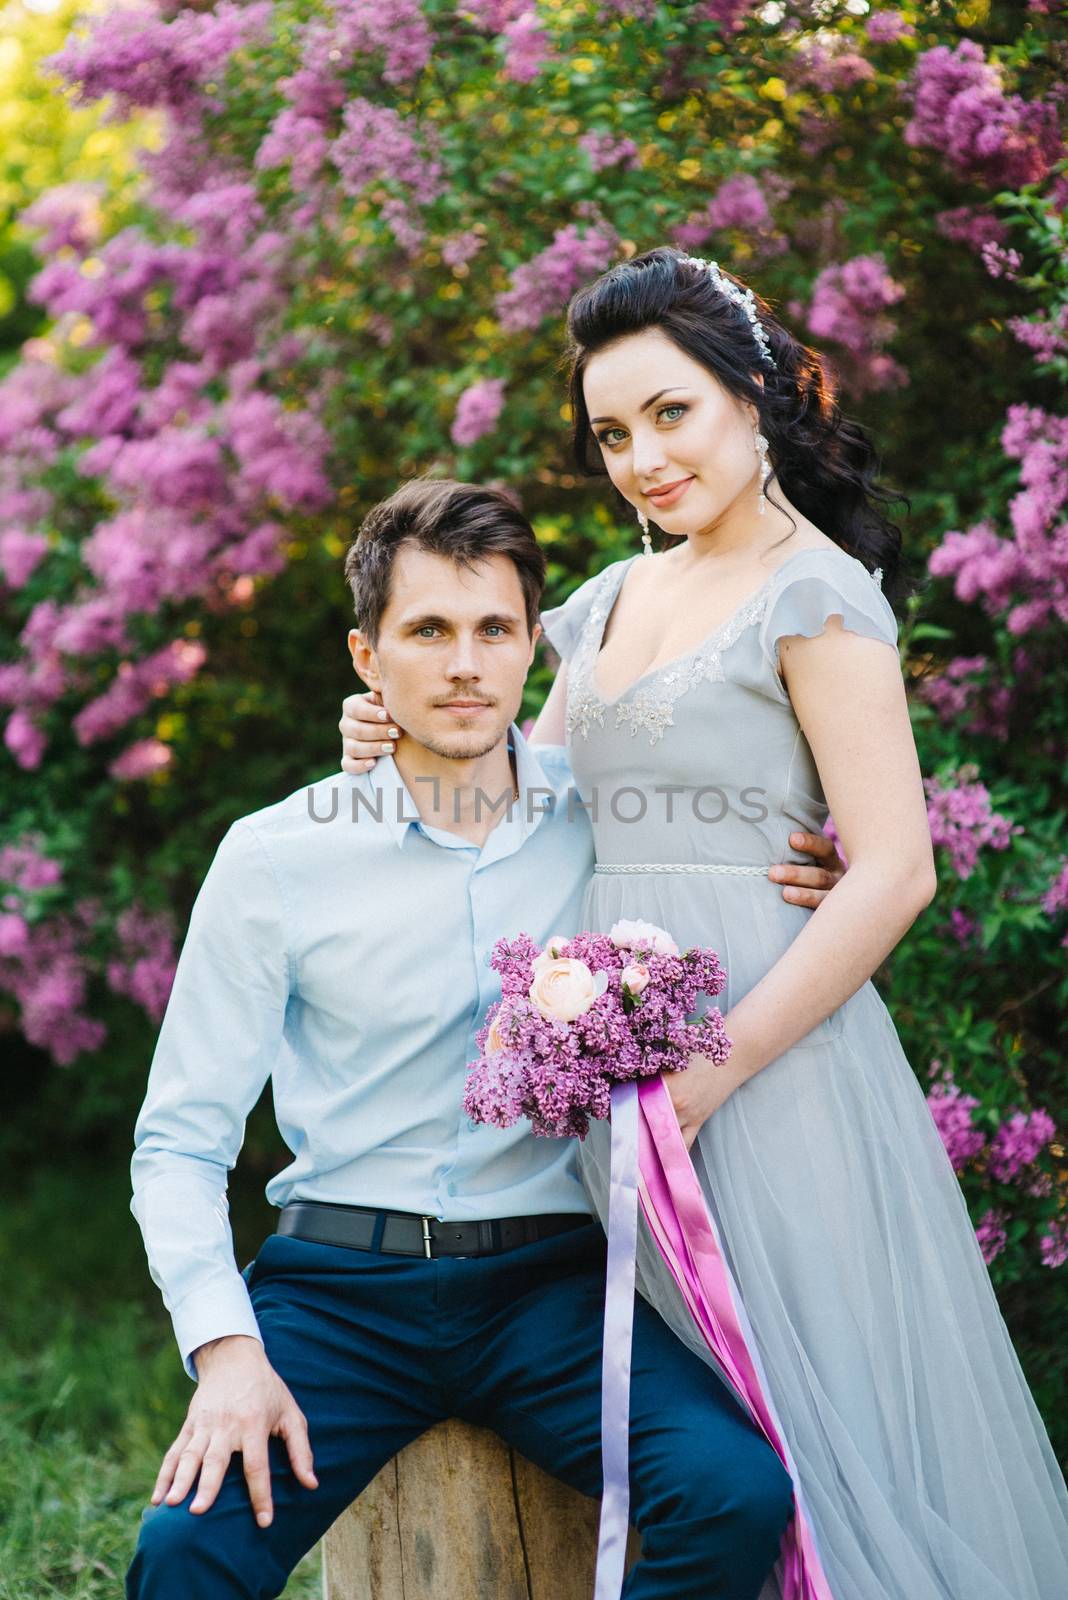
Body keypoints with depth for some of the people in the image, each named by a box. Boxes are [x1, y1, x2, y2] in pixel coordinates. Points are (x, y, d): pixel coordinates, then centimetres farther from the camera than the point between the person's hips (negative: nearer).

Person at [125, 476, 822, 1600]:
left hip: (553, 1278, 1)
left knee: (741, 1495, -25)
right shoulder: (274, 857, 0)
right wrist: (226, 1349, -14)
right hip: (341, 1283, -1)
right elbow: (182, 1138, 2)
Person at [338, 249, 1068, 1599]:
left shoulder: (814, 594, -7)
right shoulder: (611, 601, 15)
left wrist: (713, 1070, -19)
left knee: (797, 1387, -1)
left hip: (761, 1042, -7)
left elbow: (893, 872, -14)